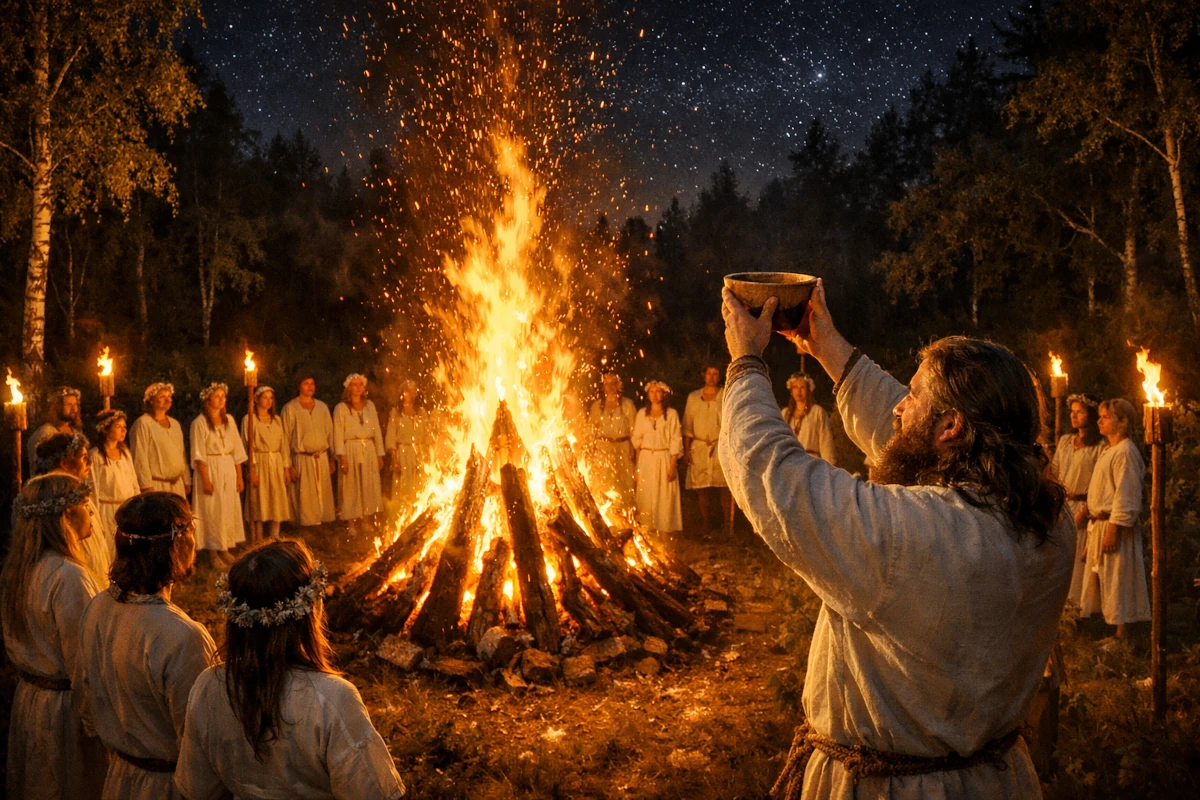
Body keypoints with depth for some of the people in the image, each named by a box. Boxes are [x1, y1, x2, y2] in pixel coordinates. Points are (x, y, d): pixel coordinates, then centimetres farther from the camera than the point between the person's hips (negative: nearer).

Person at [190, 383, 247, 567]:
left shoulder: (228, 420, 9)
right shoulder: (200, 422, -8)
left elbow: (236, 450, 10)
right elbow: (199, 454, -12)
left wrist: (239, 476, 7)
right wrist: (205, 479, -17)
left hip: (229, 470, 6)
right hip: (210, 470, -5)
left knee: (229, 509, 8)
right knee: (212, 510, -1)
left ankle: (224, 548, 19)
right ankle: (212, 551, 9)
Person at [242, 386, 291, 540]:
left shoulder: (277, 420, 13)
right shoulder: (249, 419, -2)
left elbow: (284, 444, 12)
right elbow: (246, 446, -7)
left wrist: (286, 468, 5)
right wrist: (252, 470, -13)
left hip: (276, 464, 5)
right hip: (259, 463, -5)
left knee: (277, 503, 4)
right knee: (259, 503, -2)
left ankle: (274, 537, 12)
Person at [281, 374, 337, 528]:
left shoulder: (322, 407, 11)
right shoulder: (290, 408, -1)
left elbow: (330, 432, 14)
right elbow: (285, 437, -2)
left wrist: (332, 458, 9)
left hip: (322, 457, 4)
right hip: (302, 459, -4)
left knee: (323, 495, 5)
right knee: (305, 496, -5)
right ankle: (307, 524, 3)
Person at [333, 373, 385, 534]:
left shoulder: (370, 406, 11)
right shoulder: (341, 408, -1)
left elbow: (377, 431, 12)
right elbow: (338, 434, -6)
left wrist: (380, 455, 8)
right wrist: (342, 457, -14)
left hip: (369, 451, 4)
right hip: (351, 451, -4)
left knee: (370, 489, 4)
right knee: (350, 488, -1)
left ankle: (369, 524, 12)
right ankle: (351, 525, 4)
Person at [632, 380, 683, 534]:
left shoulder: (671, 414, -1)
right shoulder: (642, 413, 8)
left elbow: (676, 441, -4)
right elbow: (637, 439, 11)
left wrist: (672, 465, -10)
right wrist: (638, 464, 5)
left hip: (664, 459, -2)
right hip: (646, 459, 3)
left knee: (665, 497, -2)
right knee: (646, 495, 3)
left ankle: (665, 528, 8)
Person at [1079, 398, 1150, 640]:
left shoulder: (1125, 452, -16)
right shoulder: (1110, 450, 15)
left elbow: (1126, 496, -21)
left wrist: (1113, 529, -23)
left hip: (1114, 525, -10)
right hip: (1099, 524, 10)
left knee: (1118, 580, -2)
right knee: (1103, 579, 15)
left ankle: (1121, 636, 6)